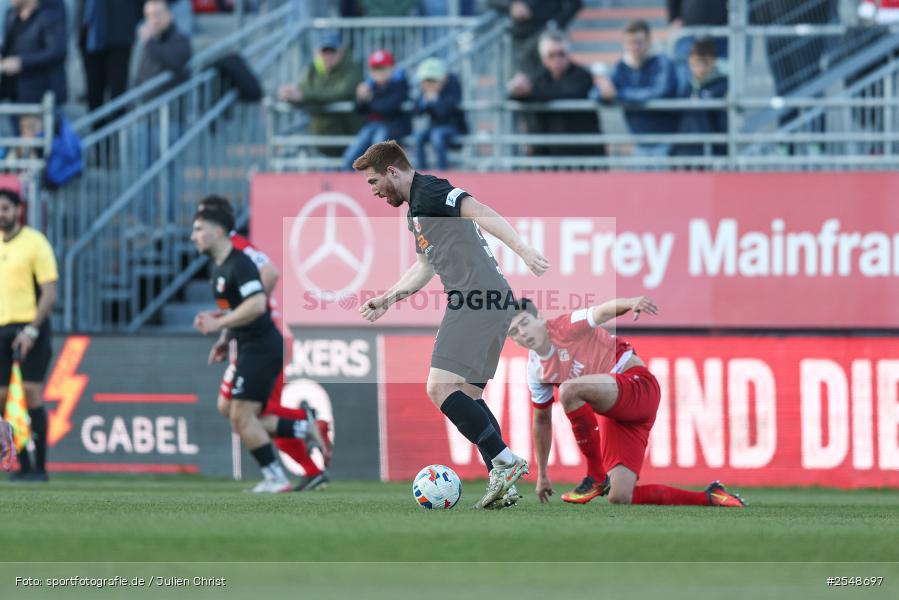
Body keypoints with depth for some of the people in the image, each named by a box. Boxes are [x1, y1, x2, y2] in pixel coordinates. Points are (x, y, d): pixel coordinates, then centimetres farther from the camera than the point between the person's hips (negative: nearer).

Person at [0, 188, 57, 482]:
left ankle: (39, 466, -5)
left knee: (31, 395, -10)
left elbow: (49, 293, -10)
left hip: (30, 327, -6)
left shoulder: (35, 242, -6)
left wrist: (32, 330, -18)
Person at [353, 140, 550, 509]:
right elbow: (425, 267, 37)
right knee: (466, 396, 13)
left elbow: (481, 213, -22)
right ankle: (504, 484, 8)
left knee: (440, 389, -15)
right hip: (493, 302, 11)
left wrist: (522, 250, -34)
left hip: (477, 302, -11)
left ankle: (505, 461, -17)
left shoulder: (429, 191, -7)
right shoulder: (416, 208, 24)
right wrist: (387, 299, 34)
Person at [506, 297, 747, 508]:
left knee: (569, 389, -34)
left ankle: (596, 476, -19)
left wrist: (631, 303, -51)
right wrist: (542, 474, 27)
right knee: (620, 498, -9)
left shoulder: (567, 327, -10)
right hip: (611, 416, 8)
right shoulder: (536, 371, 10)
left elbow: (603, 311, -28)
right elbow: (542, 420, 22)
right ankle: (708, 497, 6)